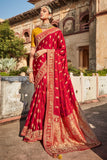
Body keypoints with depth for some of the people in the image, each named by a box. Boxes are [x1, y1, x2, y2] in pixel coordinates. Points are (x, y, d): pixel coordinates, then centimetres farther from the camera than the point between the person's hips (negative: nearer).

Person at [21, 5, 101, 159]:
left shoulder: (56, 31, 9)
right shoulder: (35, 31, 16)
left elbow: (63, 49, 1)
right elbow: (32, 51, 9)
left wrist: (46, 50, -11)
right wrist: (30, 70, 1)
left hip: (53, 67, -2)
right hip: (40, 67, 3)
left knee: (55, 94, -5)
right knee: (41, 96, 2)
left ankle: (53, 131, 8)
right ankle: (37, 129, 15)